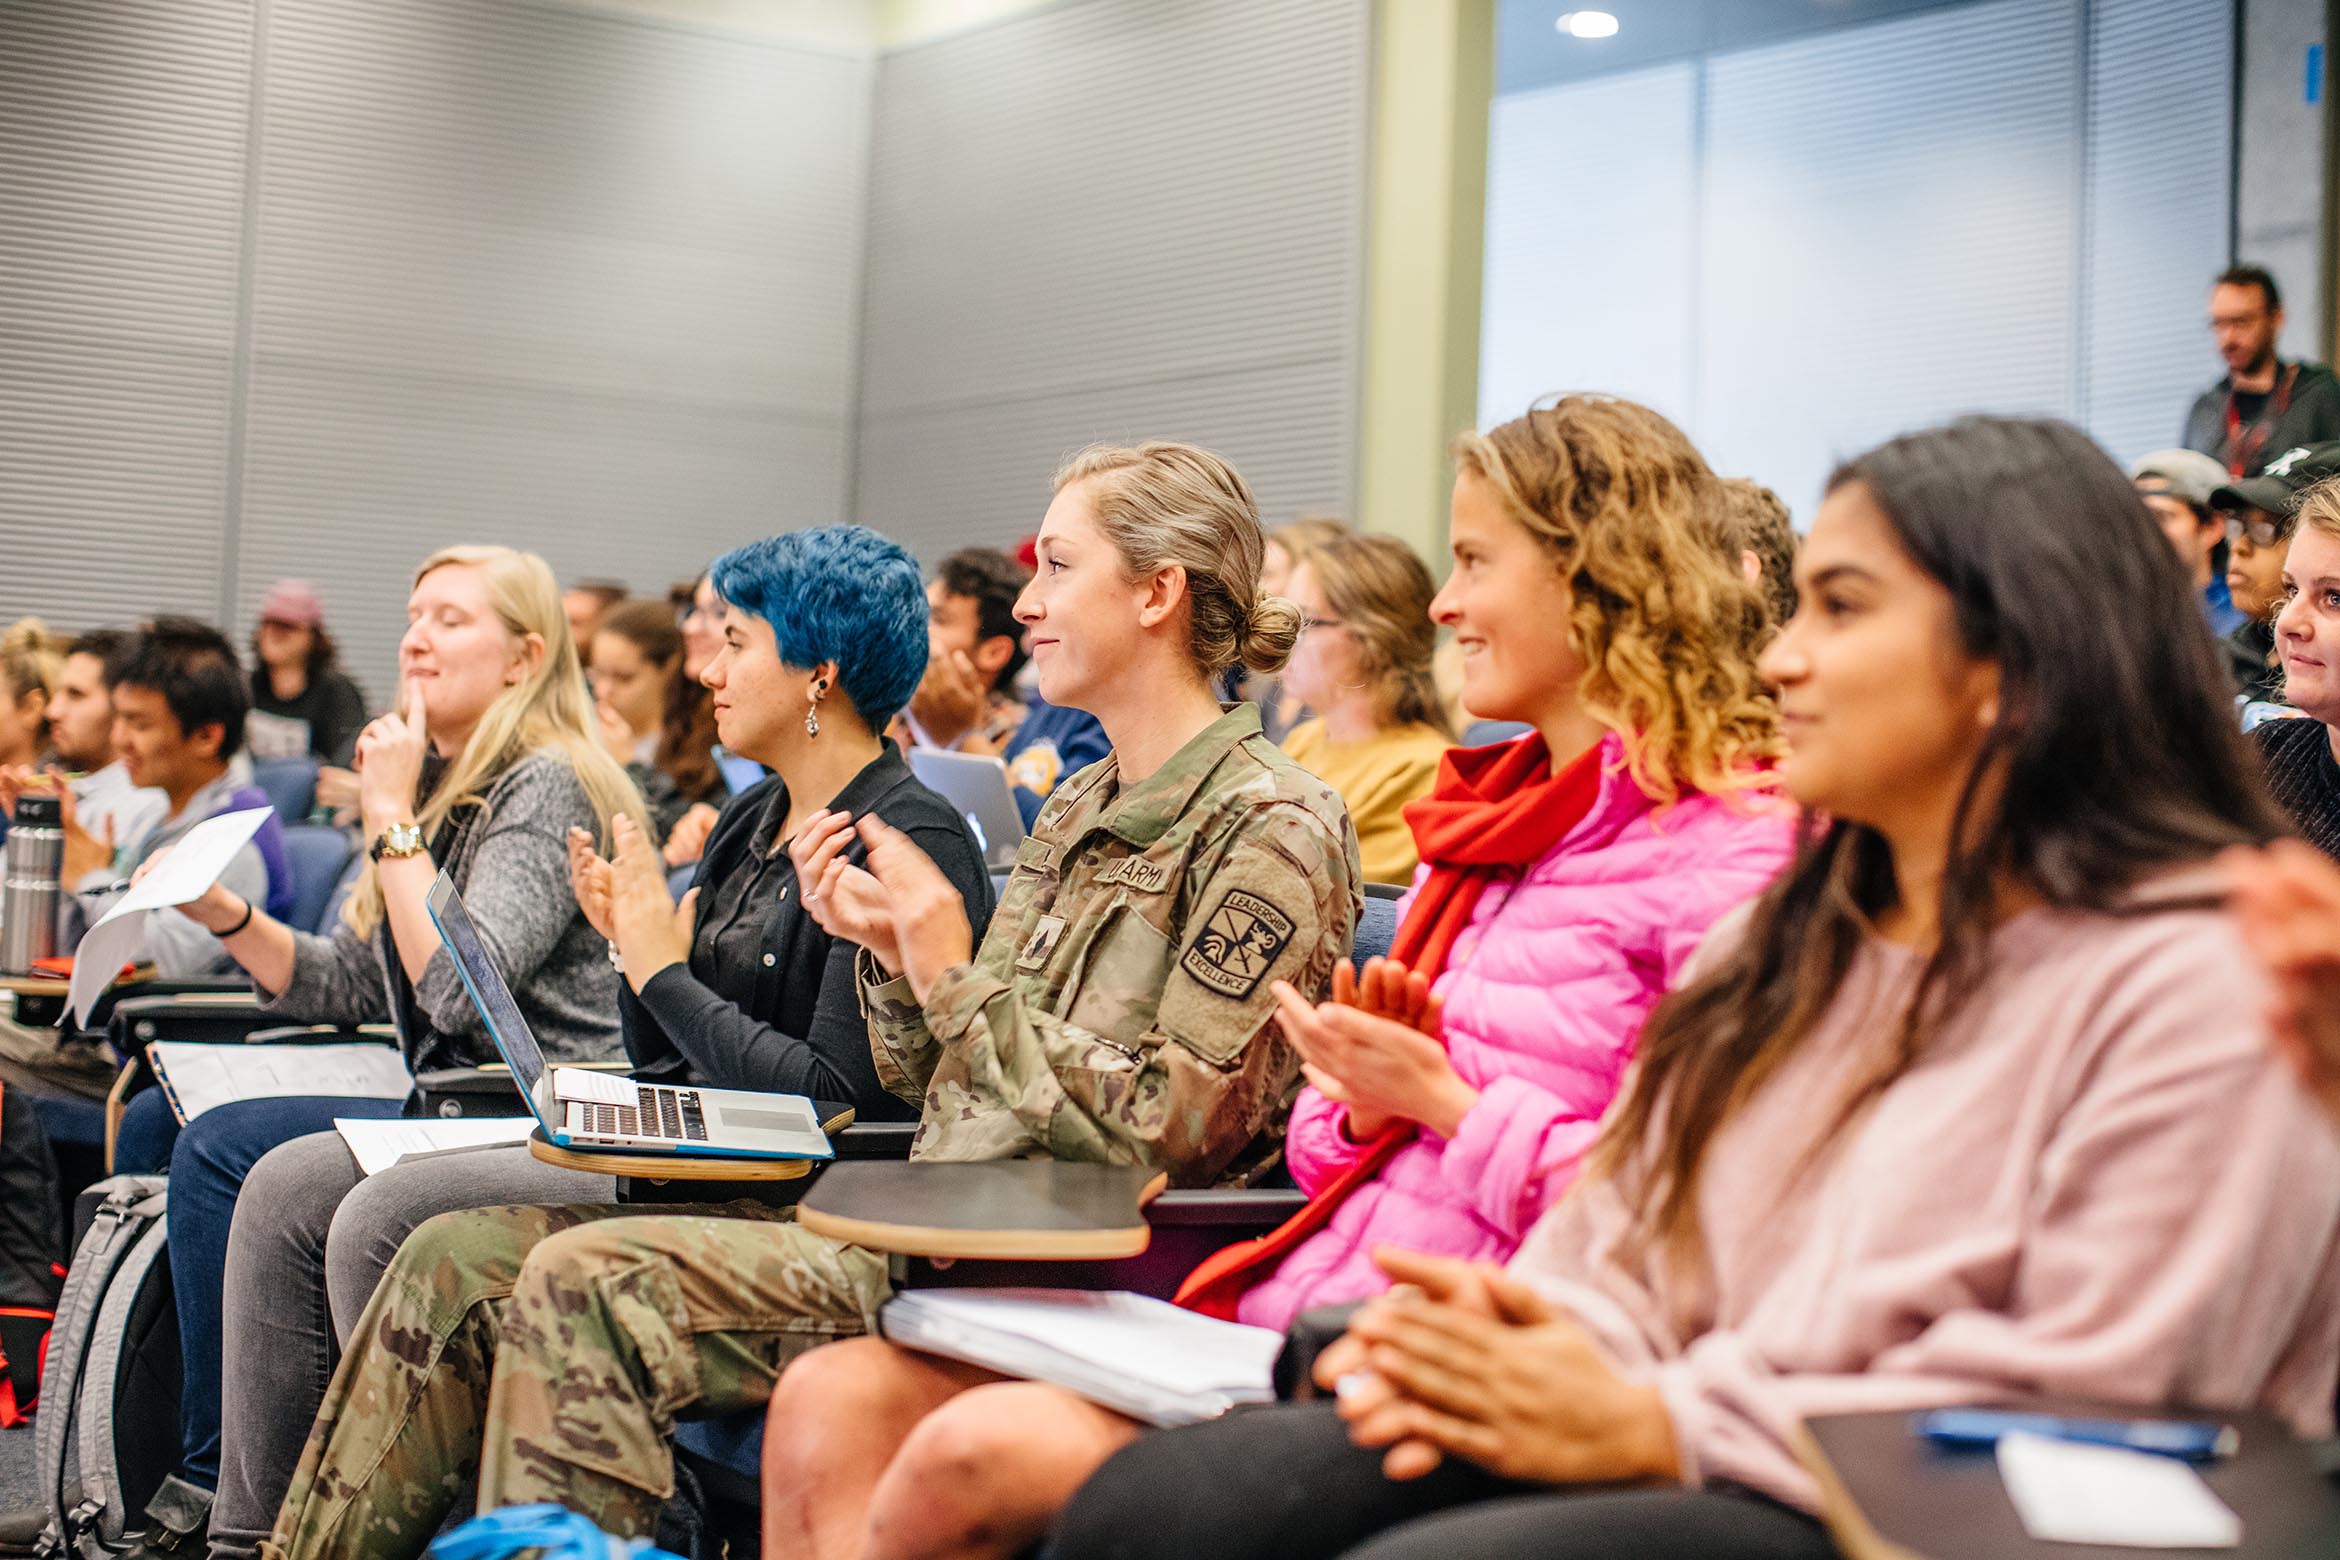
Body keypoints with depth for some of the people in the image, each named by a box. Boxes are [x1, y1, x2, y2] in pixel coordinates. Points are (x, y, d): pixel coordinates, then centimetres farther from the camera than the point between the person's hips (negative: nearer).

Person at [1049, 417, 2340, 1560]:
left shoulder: (2193, 985, -9)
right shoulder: (1790, 934, 19)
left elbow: (2087, 1408, -16)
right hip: (1653, 1446, 7)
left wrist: (1659, 1426, -16)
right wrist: (1528, 1340, -7)